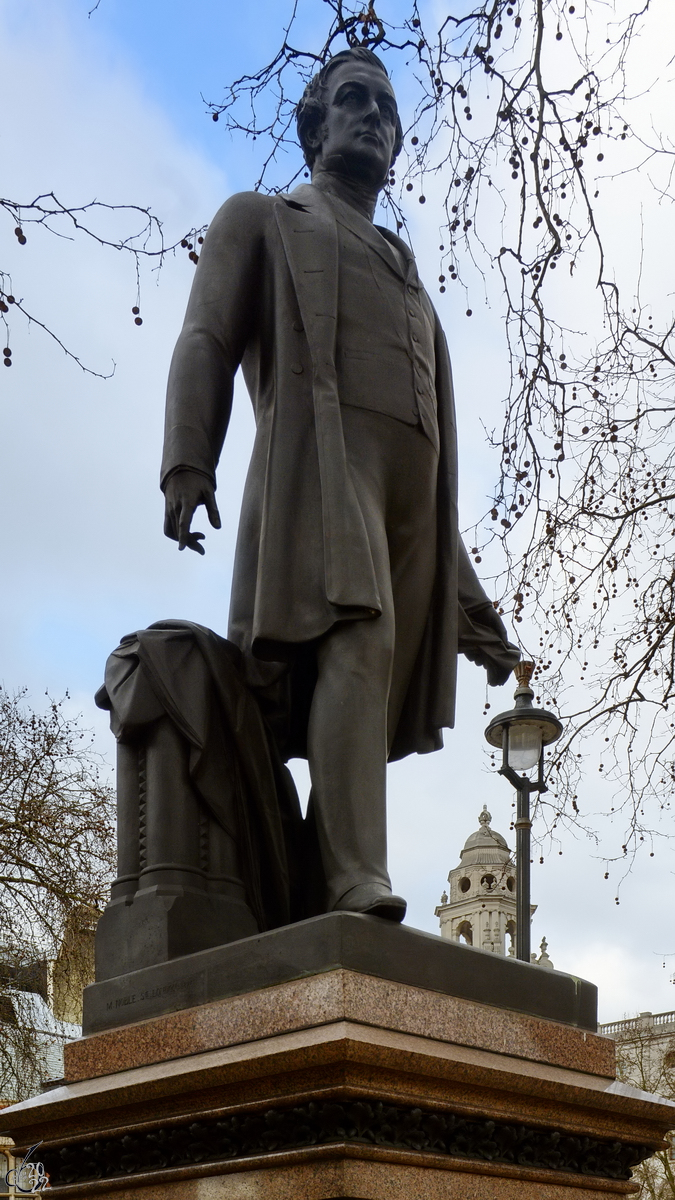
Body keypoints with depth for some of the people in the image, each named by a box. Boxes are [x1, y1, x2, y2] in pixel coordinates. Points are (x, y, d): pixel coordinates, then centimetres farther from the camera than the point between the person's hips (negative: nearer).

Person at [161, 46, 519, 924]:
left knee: (380, 689, -6)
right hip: (320, 455, -5)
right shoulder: (262, 220, 23)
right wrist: (187, 465, -15)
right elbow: (207, 343, 6)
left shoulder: (408, 275, 36)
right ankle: (356, 884, -37)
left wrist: (472, 607, 21)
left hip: (412, 488, 6)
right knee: (358, 639, -28)